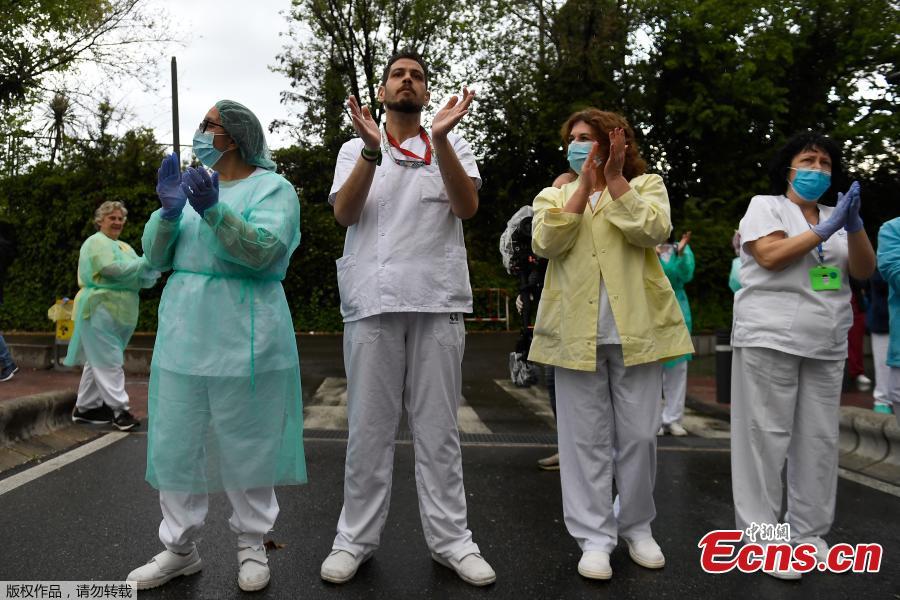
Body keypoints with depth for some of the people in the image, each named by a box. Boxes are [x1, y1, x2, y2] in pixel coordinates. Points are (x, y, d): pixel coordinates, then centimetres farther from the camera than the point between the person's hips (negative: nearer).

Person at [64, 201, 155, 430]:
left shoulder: (124, 247, 20)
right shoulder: (96, 242, -6)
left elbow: (141, 275, 11)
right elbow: (115, 269, -21)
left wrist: (151, 270, -11)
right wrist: (145, 261, -14)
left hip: (117, 312, 9)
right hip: (100, 310, -9)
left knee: (98, 360, 13)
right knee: (109, 361, -8)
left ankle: (85, 407, 20)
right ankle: (119, 409, -8)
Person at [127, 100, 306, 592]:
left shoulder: (273, 187, 0)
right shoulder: (192, 183, 16)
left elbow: (264, 251, -16)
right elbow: (157, 257, 10)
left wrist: (213, 210, -27)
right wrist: (169, 211, -8)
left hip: (243, 333, -5)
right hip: (184, 328, 5)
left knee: (246, 441, 3)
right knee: (177, 439, 7)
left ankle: (252, 543, 19)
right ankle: (180, 547, 21)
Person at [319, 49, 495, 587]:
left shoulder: (454, 147, 12)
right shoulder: (355, 149, 13)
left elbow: (467, 207, -6)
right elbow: (345, 214, -4)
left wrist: (441, 139, -17)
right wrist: (372, 148, -16)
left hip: (438, 301, 0)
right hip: (372, 302, 0)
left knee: (439, 428, 5)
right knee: (369, 428, 5)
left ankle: (450, 538, 14)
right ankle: (356, 538, 16)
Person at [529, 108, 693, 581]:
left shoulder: (646, 185, 10)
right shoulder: (554, 194, 14)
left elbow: (653, 230, -11)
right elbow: (545, 243, -7)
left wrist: (615, 179, -9)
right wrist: (584, 185, -9)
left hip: (636, 327, -1)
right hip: (576, 331, 1)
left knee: (638, 434, 6)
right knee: (586, 438, 3)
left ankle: (637, 526, 25)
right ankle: (595, 536, 14)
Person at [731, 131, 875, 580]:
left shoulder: (834, 216, 19)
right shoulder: (765, 205, 3)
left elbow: (864, 270, 8)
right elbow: (771, 256, -13)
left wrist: (854, 225, -7)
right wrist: (826, 229, -12)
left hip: (827, 344, 6)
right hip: (770, 338, -6)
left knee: (820, 438, 8)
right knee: (767, 436, -4)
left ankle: (808, 532, 19)